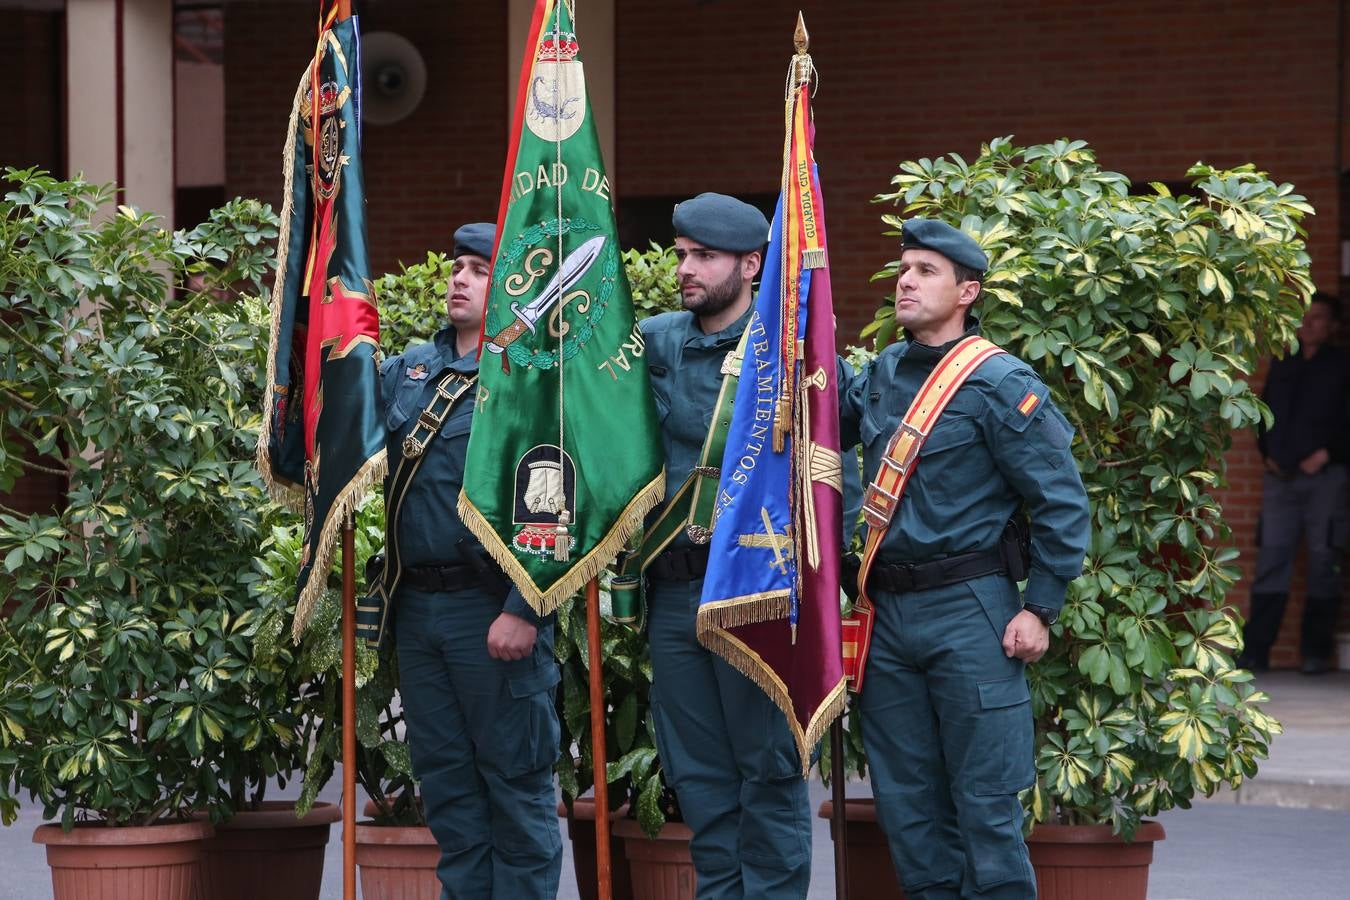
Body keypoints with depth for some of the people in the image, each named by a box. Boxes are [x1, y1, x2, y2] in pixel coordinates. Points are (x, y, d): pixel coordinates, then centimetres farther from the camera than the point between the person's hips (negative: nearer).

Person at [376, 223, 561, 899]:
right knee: (445, 775, 12)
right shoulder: (409, 368, 14)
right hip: (417, 606, 7)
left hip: (492, 607, -7)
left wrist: (524, 610, -20)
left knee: (514, 776, 1)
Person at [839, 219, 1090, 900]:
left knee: (985, 800, -4)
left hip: (969, 613, -7)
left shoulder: (1000, 384, -9)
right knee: (906, 803, 11)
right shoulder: (882, 373, 10)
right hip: (888, 609, 7)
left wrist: (1040, 608, -12)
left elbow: (1063, 503, -9)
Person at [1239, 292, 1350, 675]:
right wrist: (1267, 453, 8)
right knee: (1271, 561, -1)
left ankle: (1316, 653, 3)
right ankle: (1255, 650, -3)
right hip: (1281, 477, 4)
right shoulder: (1282, 366, 17)